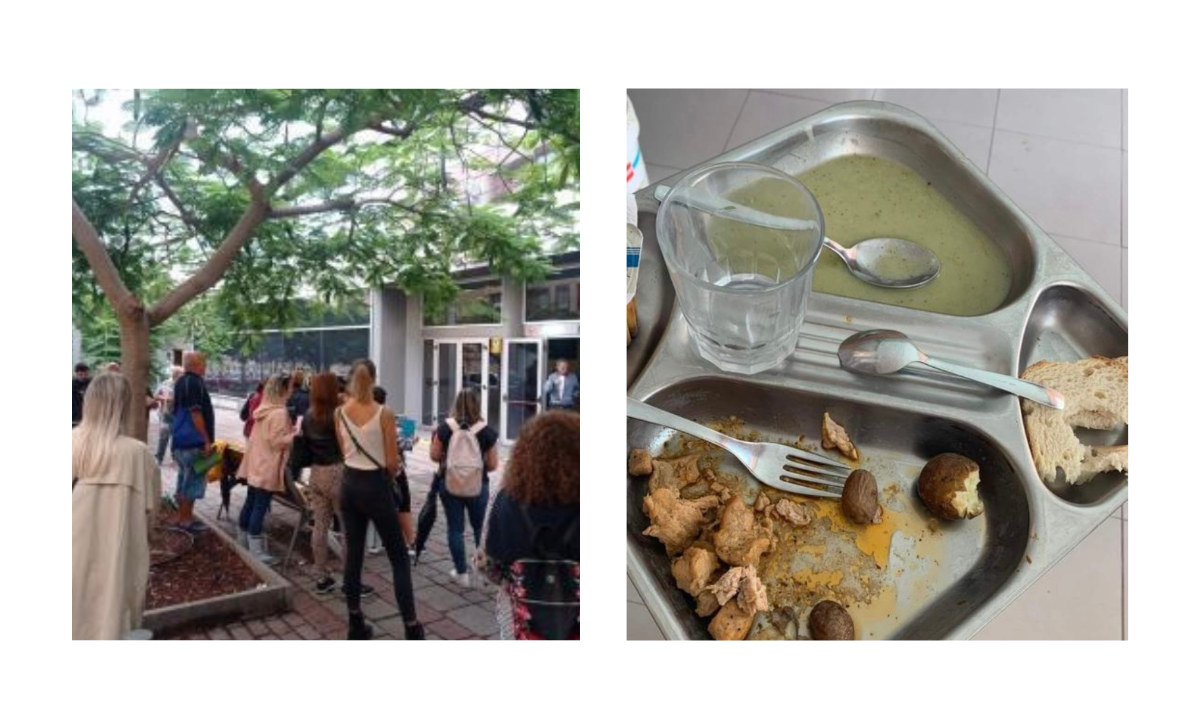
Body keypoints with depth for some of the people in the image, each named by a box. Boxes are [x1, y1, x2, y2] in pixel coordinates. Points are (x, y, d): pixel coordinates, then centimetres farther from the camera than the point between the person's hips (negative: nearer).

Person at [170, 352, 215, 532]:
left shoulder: (182, 382, 15)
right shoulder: (194, 383, -16)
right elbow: (195, 413, -21)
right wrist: (207, 441, -19)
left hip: (181, 440, 10)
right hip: (193, 441, -10)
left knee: (184, 479, 16)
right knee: (193, 480, -3)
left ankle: (183, 517, 24)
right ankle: (186, 520, 2)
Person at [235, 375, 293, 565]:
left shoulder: (263, 410, 11)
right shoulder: (279, 413, -18)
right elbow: (277, 441, -20)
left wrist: (290, 431, 17)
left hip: (256, 465, 9)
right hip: (268, 469, -9)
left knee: (251, 502, 17)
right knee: (260, 507, -6)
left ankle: (243, 540, 29)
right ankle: (256, 550, -1)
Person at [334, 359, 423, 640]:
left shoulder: (339, 413, -1)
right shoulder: (384, 414, -16)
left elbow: (345, 452, 10)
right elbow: (392, 462, -12)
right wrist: (393, 470, 8)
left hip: (349, 484, 5)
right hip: (376, 486, -5)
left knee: (353, 555, 14)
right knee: (399, 558, 5)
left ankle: (356, 625, 23)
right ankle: (411, 626, 7)